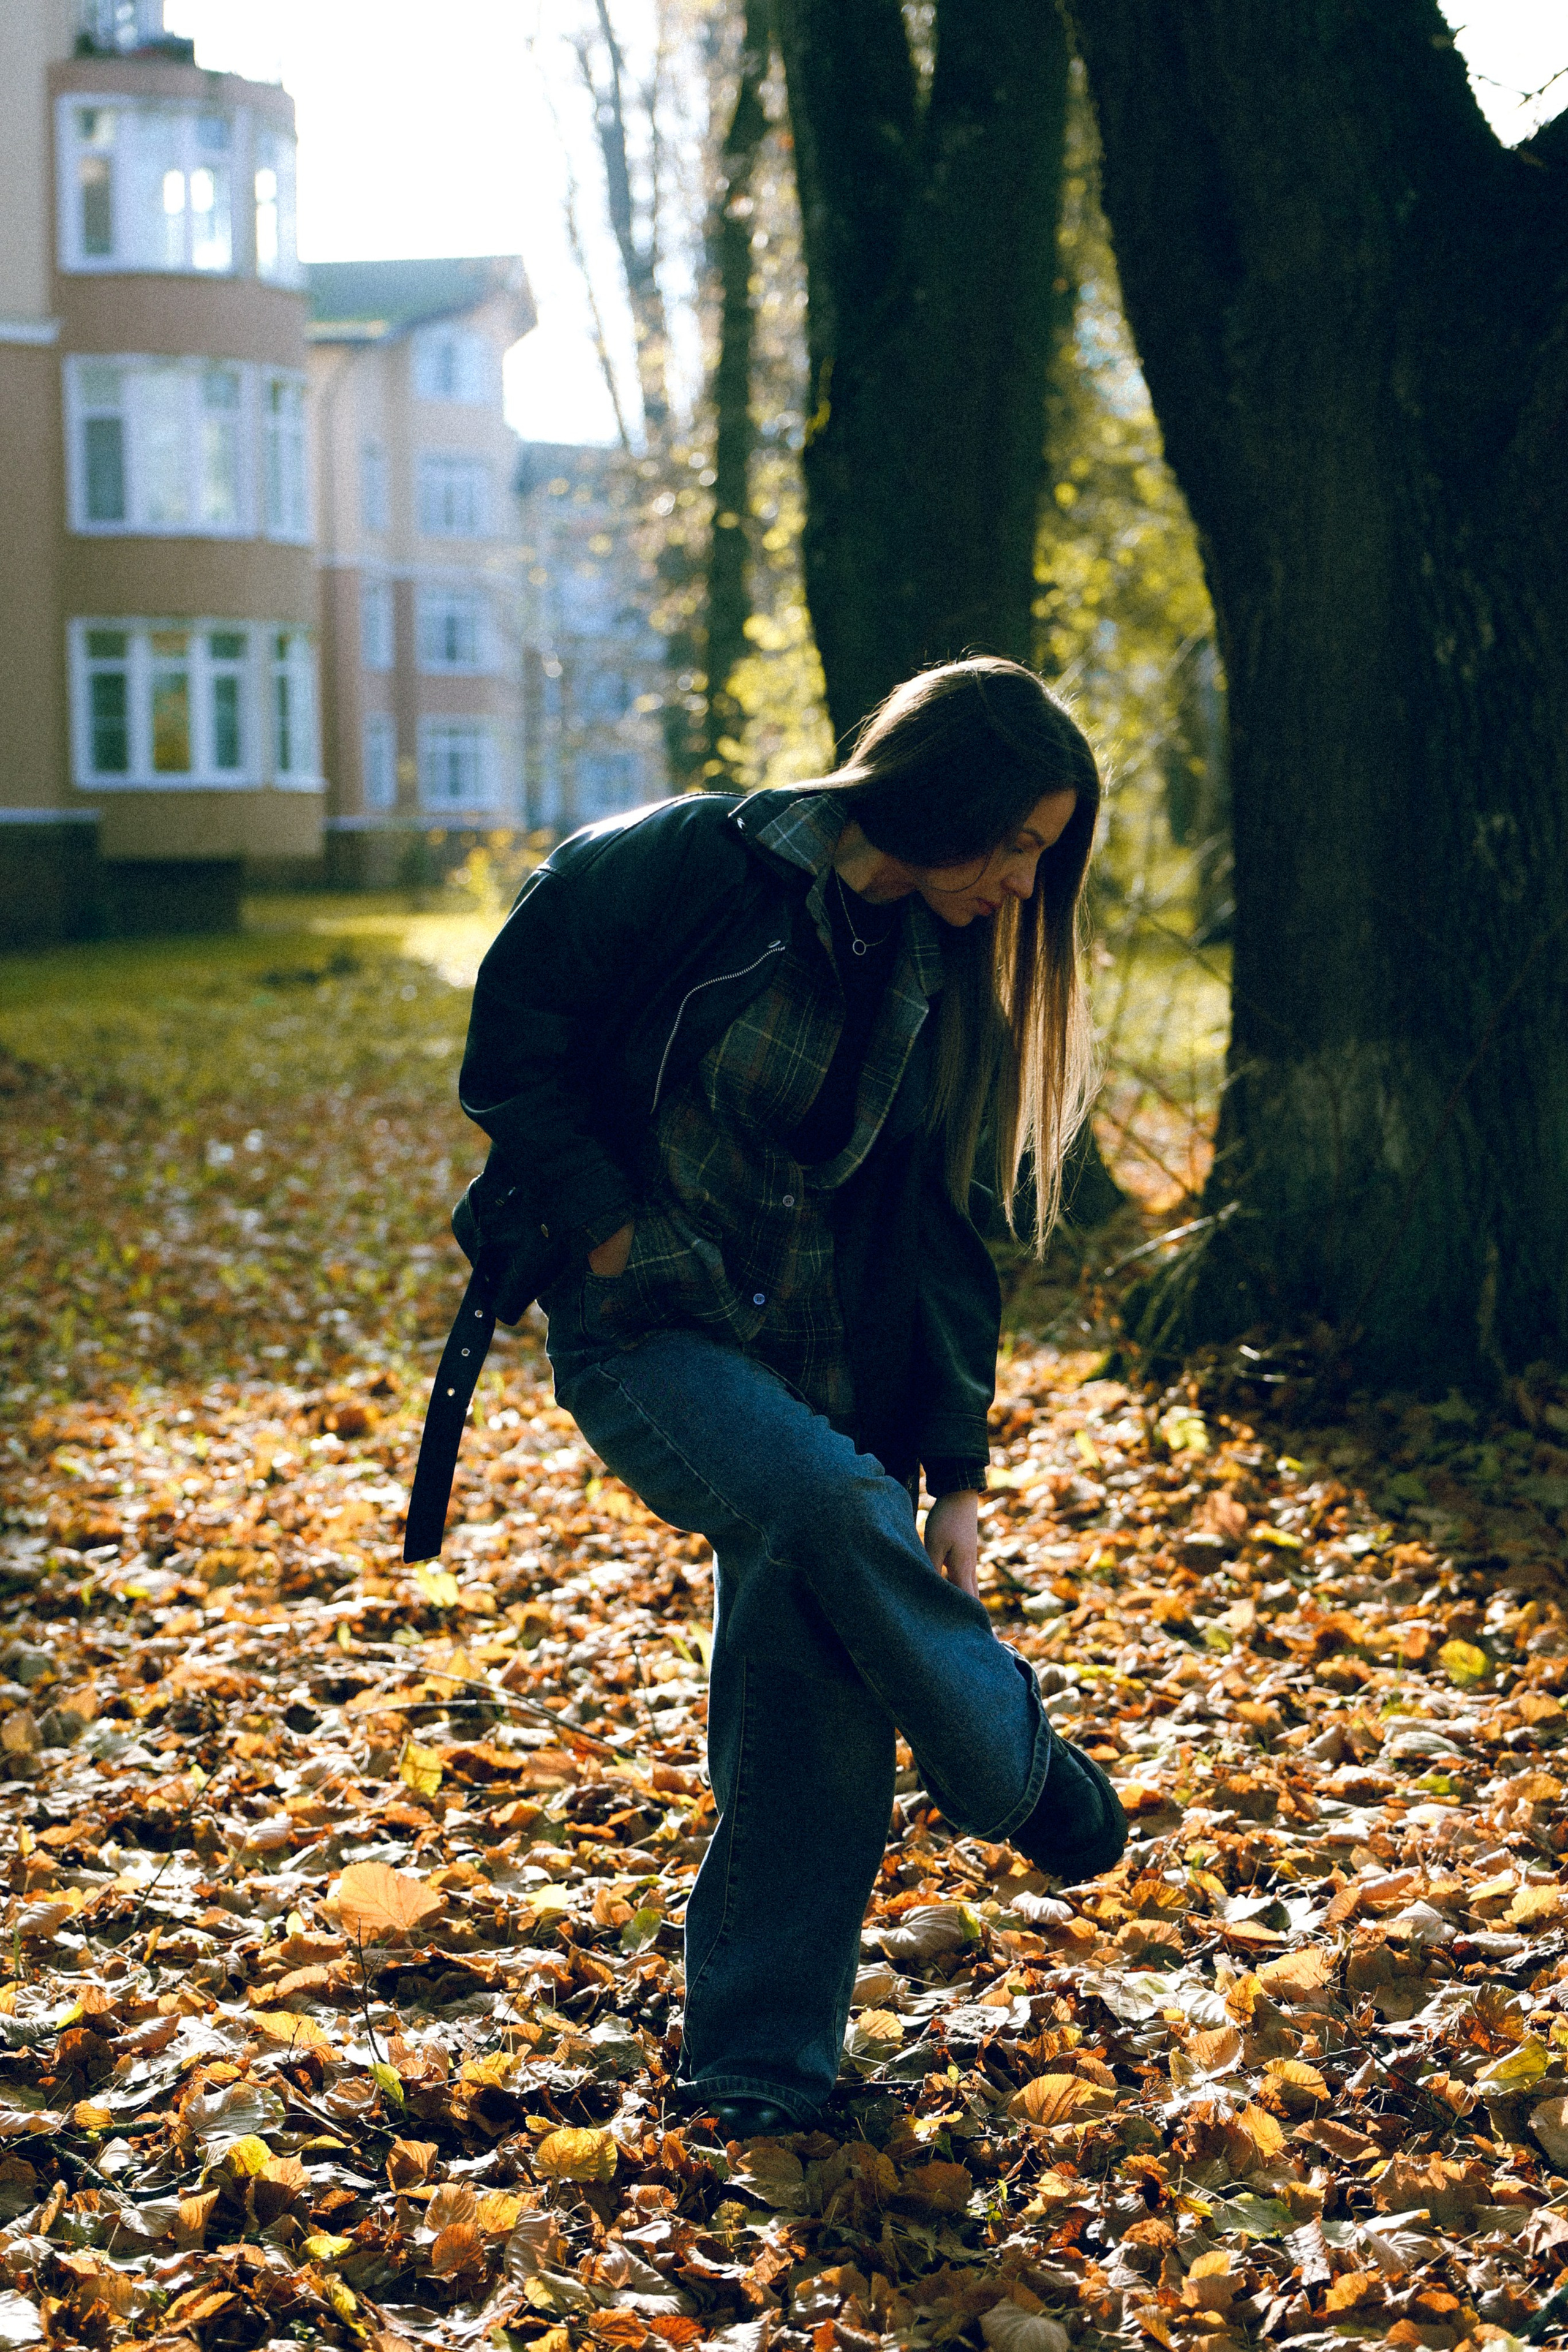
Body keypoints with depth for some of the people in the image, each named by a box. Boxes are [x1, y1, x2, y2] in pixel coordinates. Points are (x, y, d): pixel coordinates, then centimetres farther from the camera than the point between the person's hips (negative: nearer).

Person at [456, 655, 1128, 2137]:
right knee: (830, 1505, -32)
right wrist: (611, 1234, -13)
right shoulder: (678, 870, -12)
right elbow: (510, 1053, -7)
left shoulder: (936, 975, 5)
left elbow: (934, 1231, 6)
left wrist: (956, 1472, 1)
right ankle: (1023, 1779, -7)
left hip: (826, 1360, 5)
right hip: (642, 1331, -5)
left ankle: (760, 2062, 13)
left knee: (810, 1697, -2)